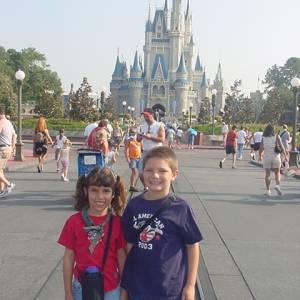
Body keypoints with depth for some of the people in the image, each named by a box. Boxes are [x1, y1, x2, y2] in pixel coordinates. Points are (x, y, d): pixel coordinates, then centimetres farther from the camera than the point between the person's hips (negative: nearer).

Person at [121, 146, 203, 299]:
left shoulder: (181, 207, -12)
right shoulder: (134, 205, -3)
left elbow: (192, 245, -5)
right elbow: (130, 243, 5)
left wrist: (190, 285, -4)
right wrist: (127, 278, 4)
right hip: (138, 286, 3)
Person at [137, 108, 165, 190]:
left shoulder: (159, 126, -6)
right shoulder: (142, 127, 11)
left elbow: (162, 139, -15)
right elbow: (138, 140, 17)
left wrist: (150, 137, -23)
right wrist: (139, 137, -7)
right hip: (145, 152, 5)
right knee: (141, 174, 5)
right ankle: (146, 187, 28)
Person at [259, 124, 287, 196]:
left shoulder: (263, 138, 2)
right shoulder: (277, 136, -1)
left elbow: (260, 149, 3)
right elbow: (282, 147, -5)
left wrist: (260, 156, 18)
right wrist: (285, 155, 0)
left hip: (267, 157, 1)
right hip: (275, 156, -1)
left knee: (267, 174, 7)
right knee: (277, 172, 11)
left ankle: (268, 190, 8)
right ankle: (277, 185, -12)